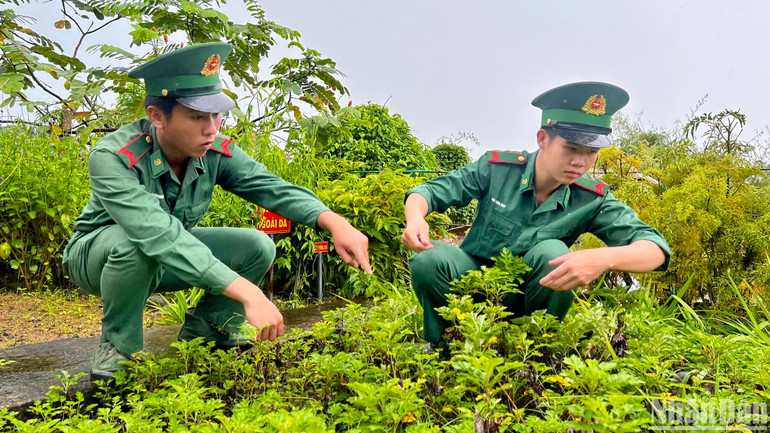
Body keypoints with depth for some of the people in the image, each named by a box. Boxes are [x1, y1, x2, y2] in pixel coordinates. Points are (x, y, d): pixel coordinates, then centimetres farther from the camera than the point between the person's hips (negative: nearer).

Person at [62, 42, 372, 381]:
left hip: (162, 264, 5)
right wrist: (247, 293, -54)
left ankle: (201, 334, 6)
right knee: (136, 245, -39)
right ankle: (117, 348, -14)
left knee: (257, 247, -14)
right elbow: (161, 237, -47)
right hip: (96, 253, -5)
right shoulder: (112, 159, -35)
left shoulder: (215, 152, -18)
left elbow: (273, 188, -22)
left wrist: (335, 222, -42)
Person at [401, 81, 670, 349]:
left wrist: (604, 258, -44)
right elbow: (431, 190, -10)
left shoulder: (592, 200, -14)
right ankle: (440, 345, -2)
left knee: (552, 252, -31)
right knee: (429, 259, -31)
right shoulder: (497, 168, -15)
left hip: (525, 300, 0)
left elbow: (656, 249, -21)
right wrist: (416, 219, -35)